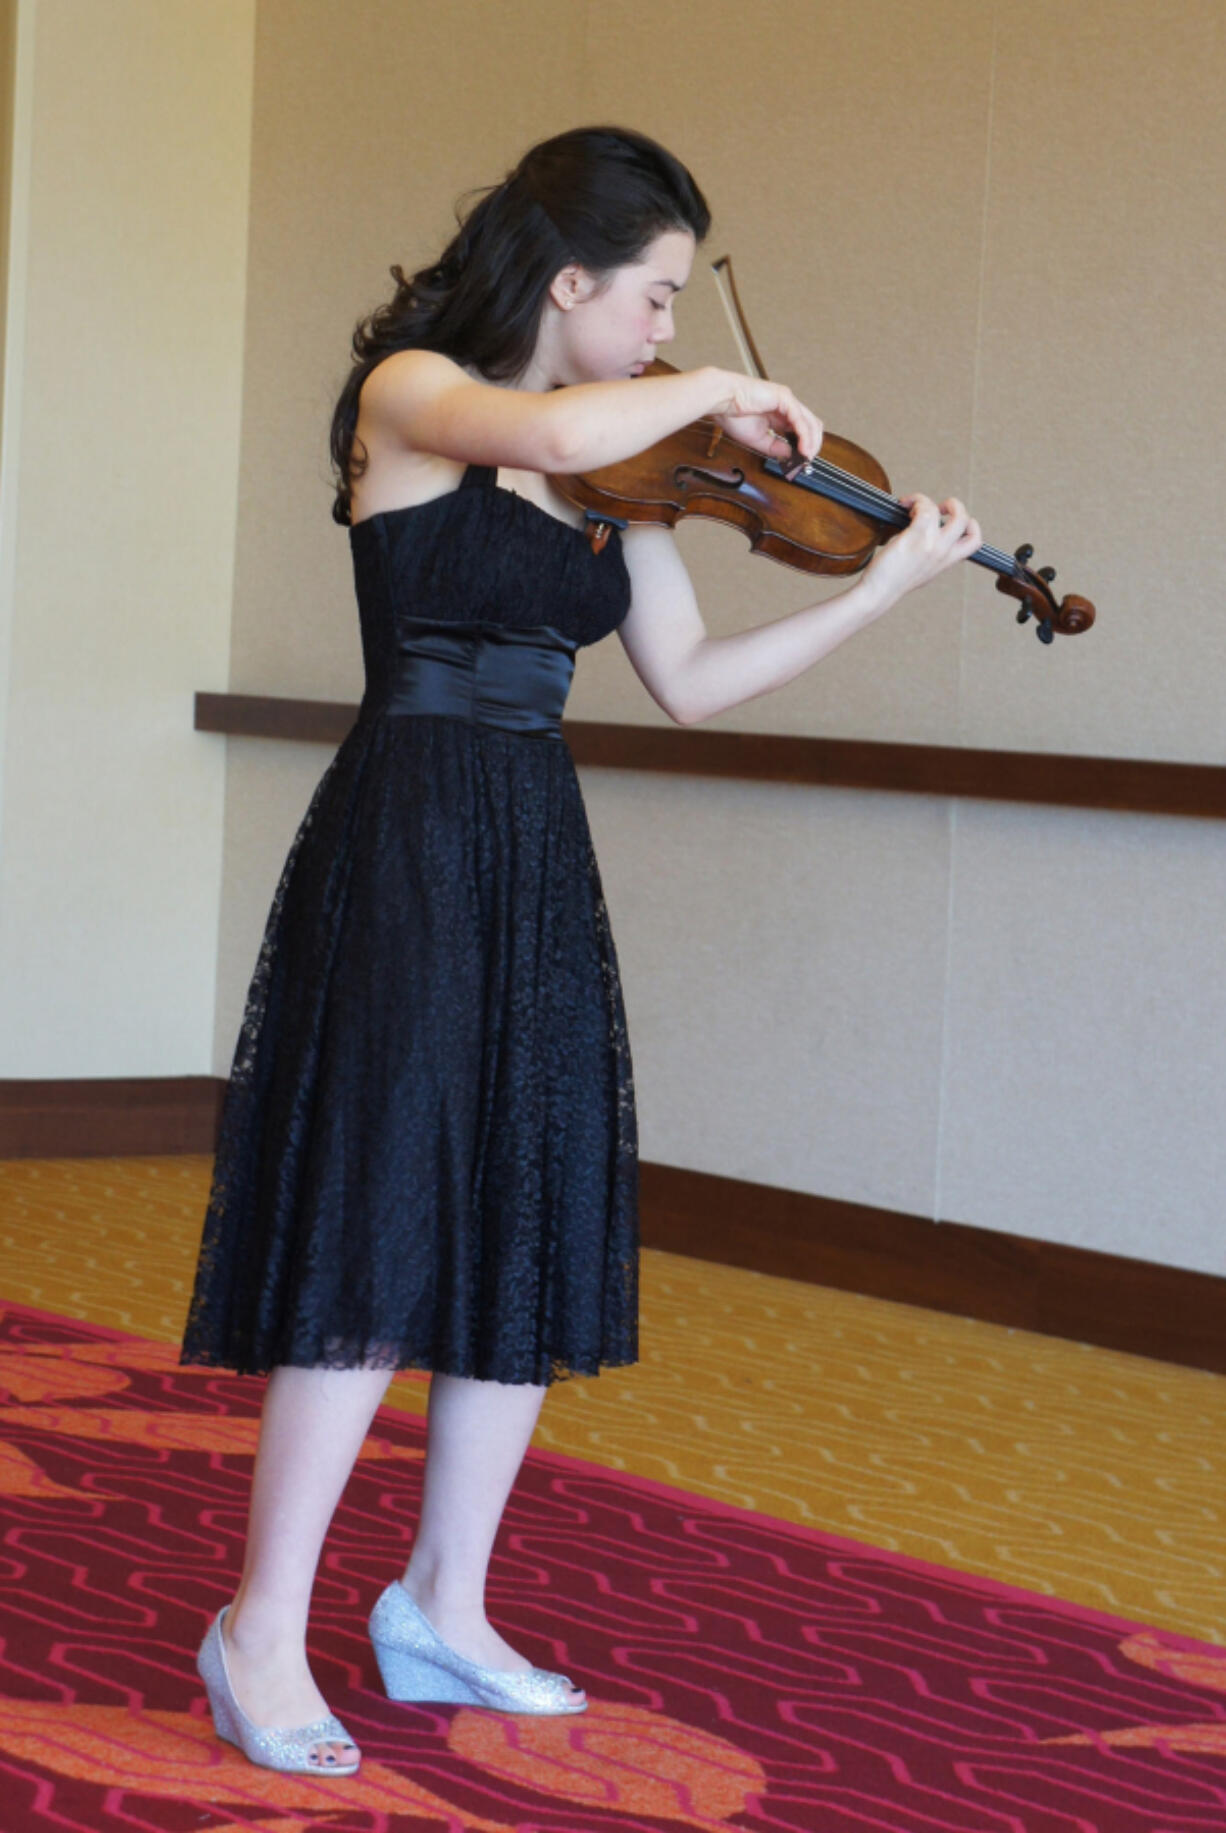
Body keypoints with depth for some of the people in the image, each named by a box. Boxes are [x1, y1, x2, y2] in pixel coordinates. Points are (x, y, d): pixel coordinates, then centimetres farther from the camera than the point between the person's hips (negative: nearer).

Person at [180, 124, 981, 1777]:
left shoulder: (622, 465, 13)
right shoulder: (410, 394, -6)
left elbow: (691, 682, 13)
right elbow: (553, 433, -29)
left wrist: (885, 588, 7)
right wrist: (722, 391, -14)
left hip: (539, 862, 7)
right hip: (406, 845, -7)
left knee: (532, 1240, 8)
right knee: (381, 1226, -12)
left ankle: (444, 1612, 19)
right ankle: (265, 1637, -4)